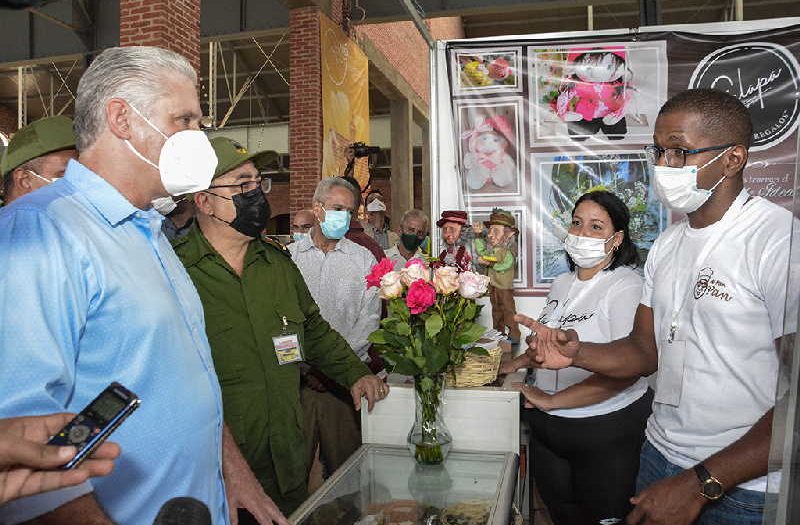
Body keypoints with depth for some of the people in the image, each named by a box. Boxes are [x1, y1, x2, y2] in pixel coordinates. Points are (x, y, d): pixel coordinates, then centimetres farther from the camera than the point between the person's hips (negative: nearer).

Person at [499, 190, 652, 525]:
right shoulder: (561, 283, 7)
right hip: (546, 429, 7)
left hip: (606, 433, -7)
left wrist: (553, 400, -22)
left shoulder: (627, 286, -16)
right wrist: (514, 364, 12)